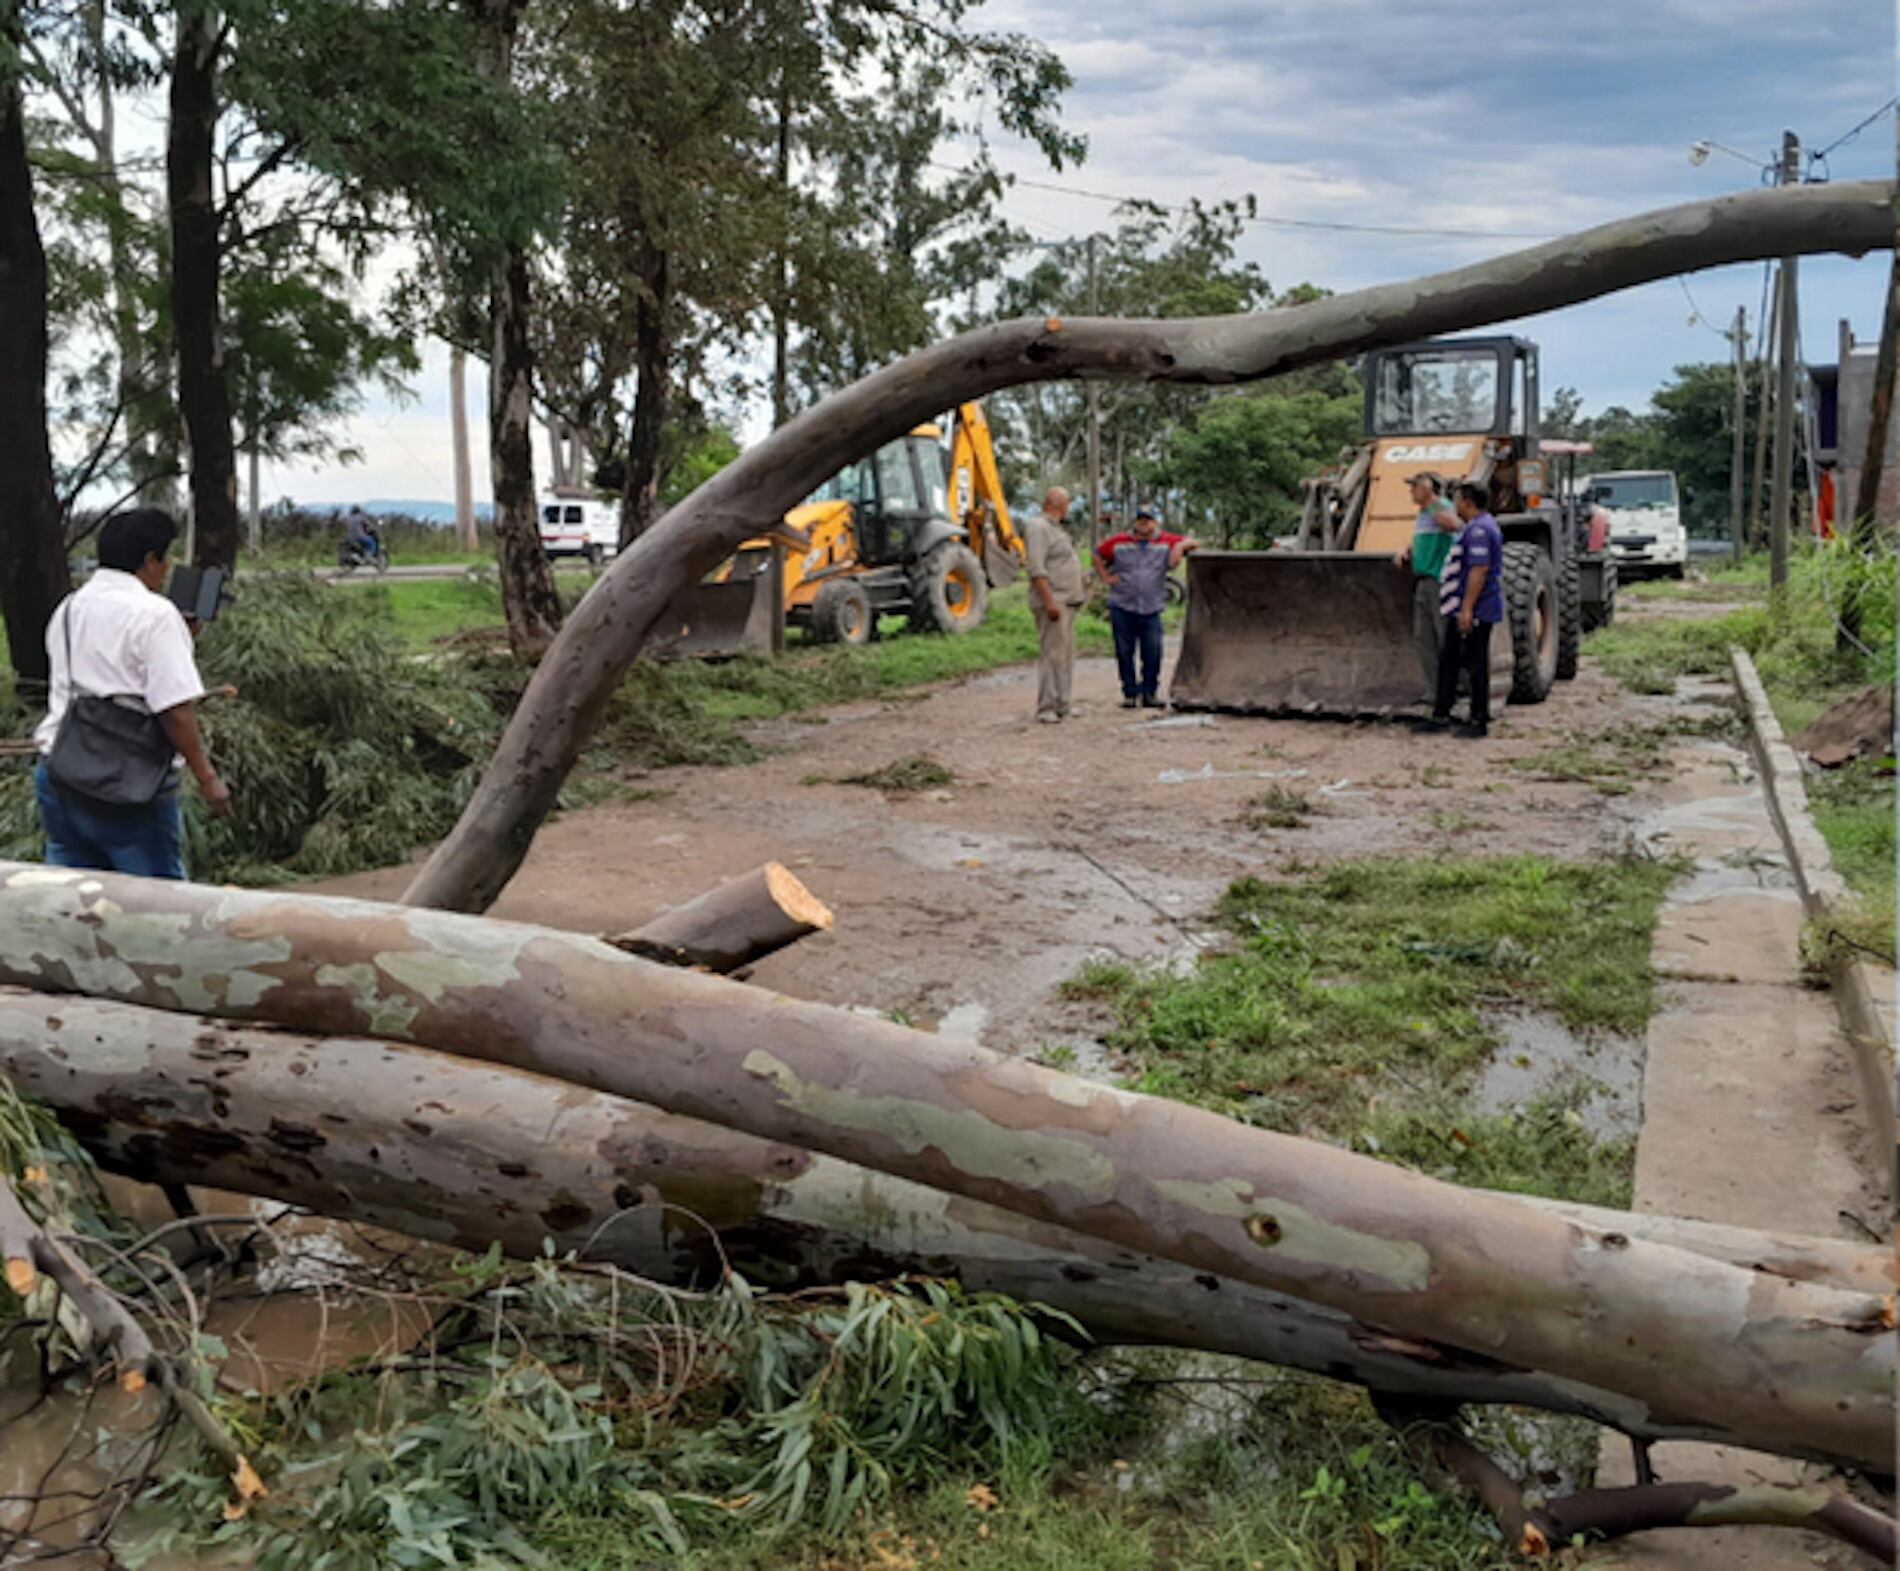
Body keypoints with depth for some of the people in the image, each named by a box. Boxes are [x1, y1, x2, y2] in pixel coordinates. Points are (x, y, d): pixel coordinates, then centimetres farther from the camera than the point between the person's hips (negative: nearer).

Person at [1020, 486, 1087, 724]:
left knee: (1066, 654, 11)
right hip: (1053, 602, -10)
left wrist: (1076, 597, 23)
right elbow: (1037, 568, -20)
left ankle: (1061, 704, 17)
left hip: (1067, 602, 10)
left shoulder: (1054, 528, 21)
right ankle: (1046, 708, -9)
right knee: (1053, 655, -11)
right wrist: (1049, 601, -25)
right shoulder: (1037, 527, -11)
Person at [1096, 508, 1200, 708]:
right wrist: (1106, 577, 7)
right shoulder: (1119, 542, 7)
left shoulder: (1166, 542, 5)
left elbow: (1194, 543, 7)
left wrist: (1182, 545, -13)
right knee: (1124, 653, 2)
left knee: (1153, 653, -5)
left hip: (1151, 609, 0)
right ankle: (1130, 694, 10)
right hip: (1122, 608, 0)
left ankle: (1149, 694, 6)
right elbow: (1098, 555, 18)